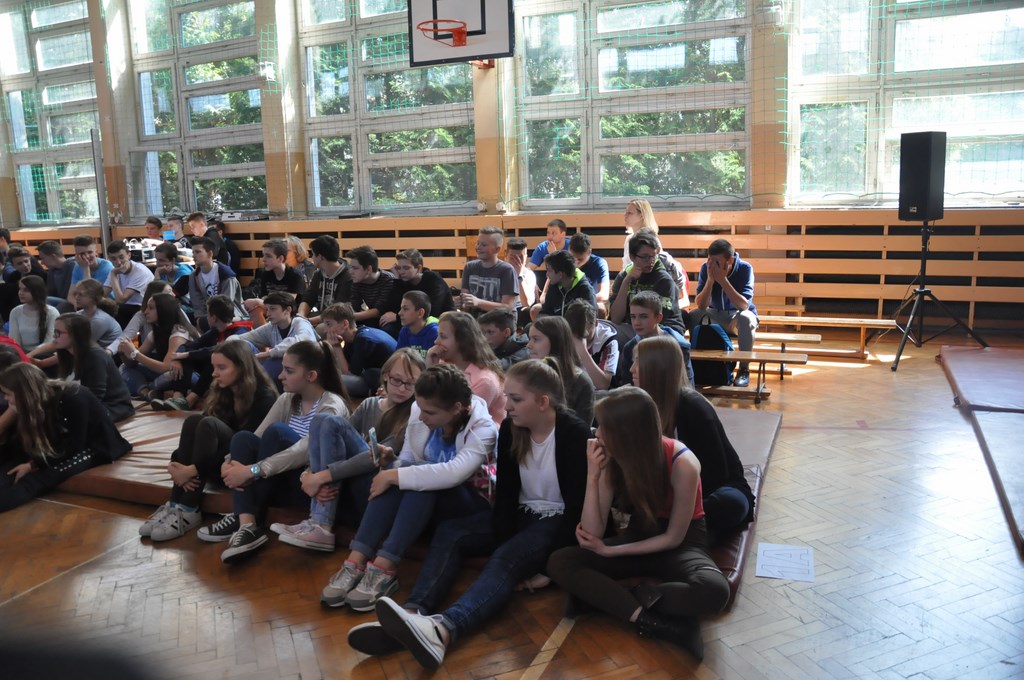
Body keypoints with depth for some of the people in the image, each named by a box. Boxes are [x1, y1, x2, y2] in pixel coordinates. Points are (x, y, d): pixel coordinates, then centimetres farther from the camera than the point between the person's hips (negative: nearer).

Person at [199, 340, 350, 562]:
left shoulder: (332, 406, -15)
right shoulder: (287, 400, 9)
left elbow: (304, 452, -29)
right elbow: (258, 440, -2)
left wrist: (251, 471, -34)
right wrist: (231, 461, -22)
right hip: (281, 482, 7)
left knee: (277, 432, -26)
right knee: (243, 437, -15)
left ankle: (244, 517, -18)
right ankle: (246, 525, -28)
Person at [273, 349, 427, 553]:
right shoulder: (369, 405, 15)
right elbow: (338, 443, 3)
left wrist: (322, 476, -22)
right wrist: (312, 475, -18)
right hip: (350, 496, 6)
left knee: (332, 424, -17)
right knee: (322, 421, -10)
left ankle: (322, 527, -23)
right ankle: (319, 523, -20)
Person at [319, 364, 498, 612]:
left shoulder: (483, 428, -23)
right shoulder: (419, 413, -7)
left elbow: (454, 473, -40)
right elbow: (408, 462, 3)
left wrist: (394, 476, -38)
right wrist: (390, 461, -20)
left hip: (470, 502, -4)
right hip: (426, 499, 5)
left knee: (422, 477, -34)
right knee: (396, 469, -29)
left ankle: (383, 569, -38)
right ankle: (356, 562, -33)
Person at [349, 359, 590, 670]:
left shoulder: (575, 435, -18)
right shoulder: (510, 429, -2)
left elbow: (578, 505, -19)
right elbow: (506, 491, -3)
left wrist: (550, 565, -23)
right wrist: (502, 542, -15)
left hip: (558, 521, -6)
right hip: (521, 514, 6)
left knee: (508, 559, -35)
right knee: (449, 532, -18)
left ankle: (444, 630, -59)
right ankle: (413, 615, -41)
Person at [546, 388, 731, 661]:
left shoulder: (682, 464, -26)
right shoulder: (613, 459, -15)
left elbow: (673, 537, -16)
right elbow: (594, 533, -16)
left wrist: (609, 551, -16)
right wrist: (593, 476, -28)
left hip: (682, 543, -4)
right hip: (639, 537, 4)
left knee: (714, 591, -38)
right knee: (559, 562, -20)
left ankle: (606, 595, -23)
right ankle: (654, 622, -29)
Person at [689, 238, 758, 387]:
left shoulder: (745, 268, -19)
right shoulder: (706, 268, -13)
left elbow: (744, 305, -30)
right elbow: (700, 305, -20)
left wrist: (723, 280, -35)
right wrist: (710, 279, -32)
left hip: (738, 315, -2)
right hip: (715, 315, 2)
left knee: (745, 318, -36)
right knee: (693, 316, -26)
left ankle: (744, 369, -21)